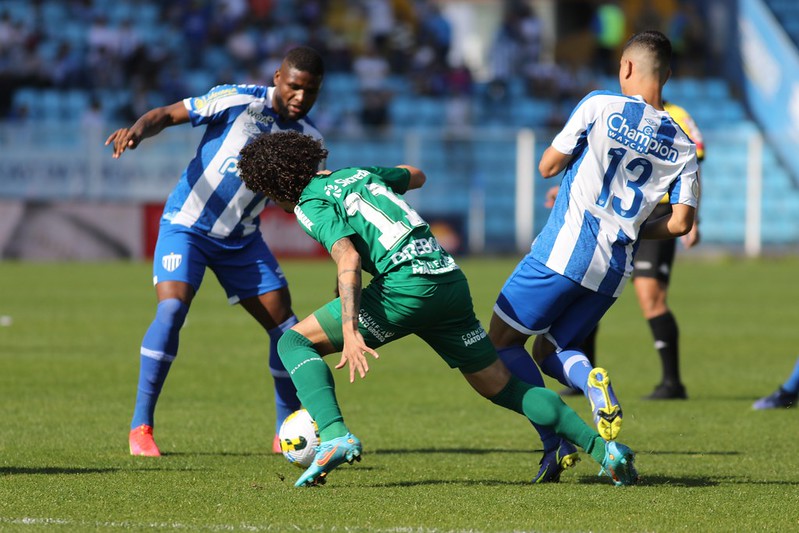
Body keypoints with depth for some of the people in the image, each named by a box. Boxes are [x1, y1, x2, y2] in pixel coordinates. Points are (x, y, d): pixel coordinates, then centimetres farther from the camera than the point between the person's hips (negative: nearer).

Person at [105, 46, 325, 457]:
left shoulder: (308, 139, -3)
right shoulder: (238, 101, -17)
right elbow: (168, 114, -15)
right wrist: (137, 130, -38)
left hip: (242, 238, 5)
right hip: (188, 225, -5)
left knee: (285, 325, -1)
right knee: (171, 308, -25)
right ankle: (140, 427, -16)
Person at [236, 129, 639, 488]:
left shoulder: (311, 205, 2)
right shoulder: (356, 172, 24)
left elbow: (348, 256, -16)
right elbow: (416, 176, 43)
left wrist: (349, 332, -24)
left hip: (405, 284, -7)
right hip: (451, 278, 7)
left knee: (295, 342, 2)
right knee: (504, 389, 16)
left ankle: (334, 436, -19)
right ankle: (604, 449, 5)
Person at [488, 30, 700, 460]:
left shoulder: (600, 106, -3)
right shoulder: (681, 146, 9)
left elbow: (548, 166, 1)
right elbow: (680, 223, 4)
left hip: (565, 249, -5)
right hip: (615, 269, 5)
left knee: (501, 342, 7)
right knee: (549, 350, 21)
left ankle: (555, 443, -9)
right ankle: (594, 382, -15)